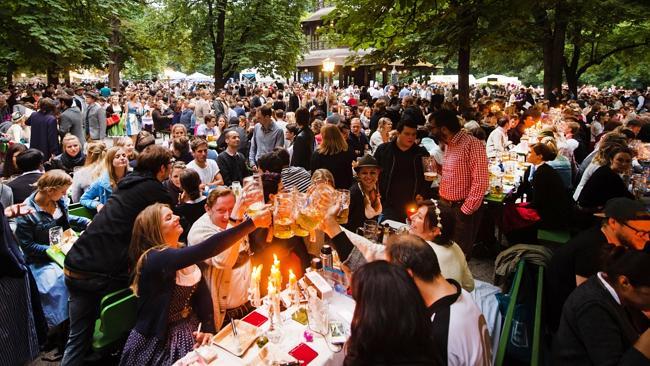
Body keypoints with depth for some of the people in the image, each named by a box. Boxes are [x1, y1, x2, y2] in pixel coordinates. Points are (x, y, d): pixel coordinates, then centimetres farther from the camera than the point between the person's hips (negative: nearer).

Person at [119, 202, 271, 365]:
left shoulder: (182, 253, 3)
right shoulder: (154, 259, -24)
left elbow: (202, 293, 0)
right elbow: (207, 248, -37)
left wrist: (209, 329, -15)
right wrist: (253, 222, -38)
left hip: (190, 331, 7)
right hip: (158, 342, -6)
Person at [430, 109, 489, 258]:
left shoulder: (472, 145, -19)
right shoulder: (448, 145, 9)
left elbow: (480, 182, -21)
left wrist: (465, 211, -19)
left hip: (463, 209, -8)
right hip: (445, 206, 8)